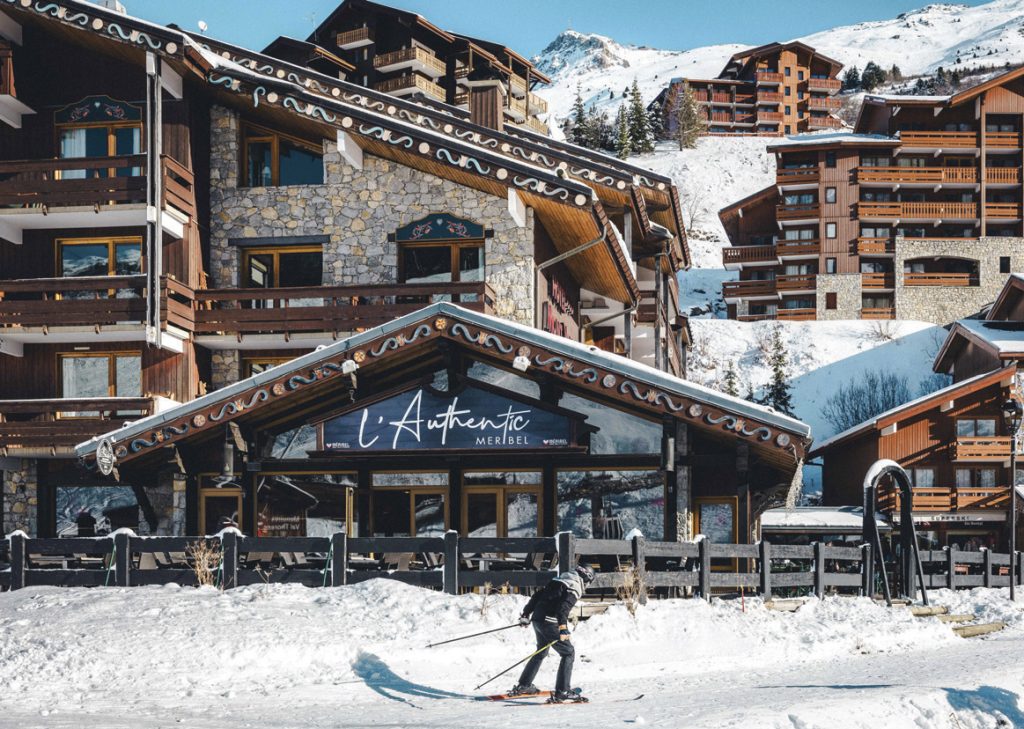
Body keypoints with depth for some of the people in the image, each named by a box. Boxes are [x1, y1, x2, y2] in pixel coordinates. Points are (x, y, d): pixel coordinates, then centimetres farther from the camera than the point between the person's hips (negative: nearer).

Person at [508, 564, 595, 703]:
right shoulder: (575, 587, -7)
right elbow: (564, 606, -23)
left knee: (541, 652, 27)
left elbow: (537, 596, 23)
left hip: (537, 619, 9)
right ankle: (562, 691, -11)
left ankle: (523, 686, 35)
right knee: (568, 652, -3)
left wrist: (526, 614, 30)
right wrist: (563, 628, -32)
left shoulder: (556, 581, 20)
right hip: (550, 622, -9)